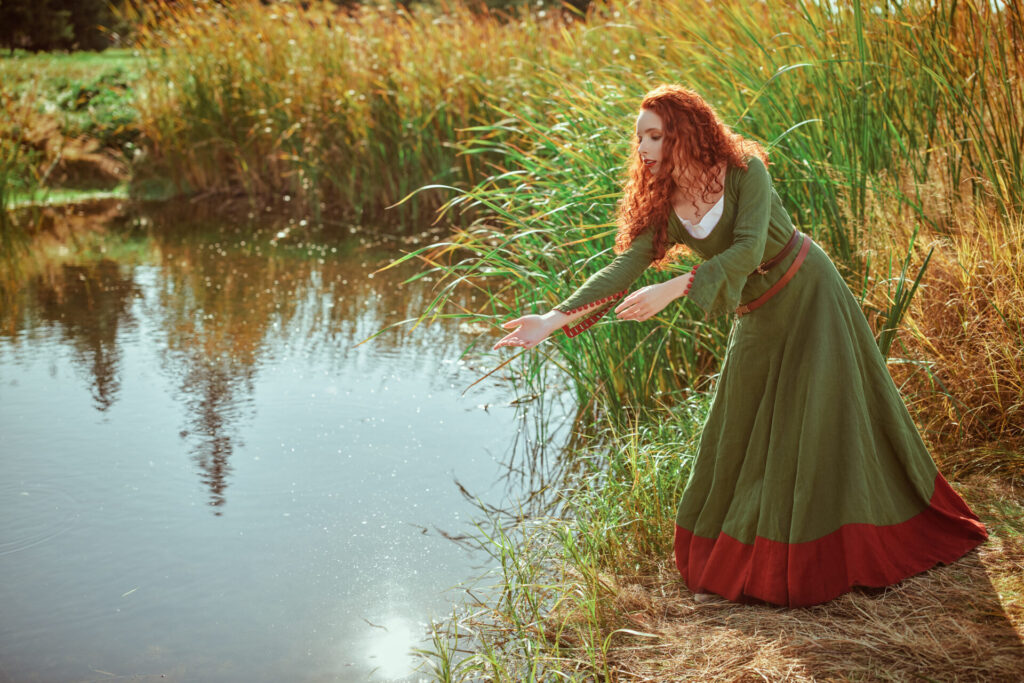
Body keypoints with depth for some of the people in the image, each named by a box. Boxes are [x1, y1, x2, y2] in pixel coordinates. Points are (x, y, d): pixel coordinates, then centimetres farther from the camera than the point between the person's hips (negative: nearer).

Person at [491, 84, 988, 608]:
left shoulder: (744, 172, -22)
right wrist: (554, 319, -28)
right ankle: (733, 569, 16)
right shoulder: (663, 207, -8)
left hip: (809, 296, -5)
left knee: (829, 420, 1)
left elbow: (748, 250, -34)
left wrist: (672, 290, -45)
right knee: (741, 435, 5)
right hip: (757, 319, 5)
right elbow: (623, 269, -16)